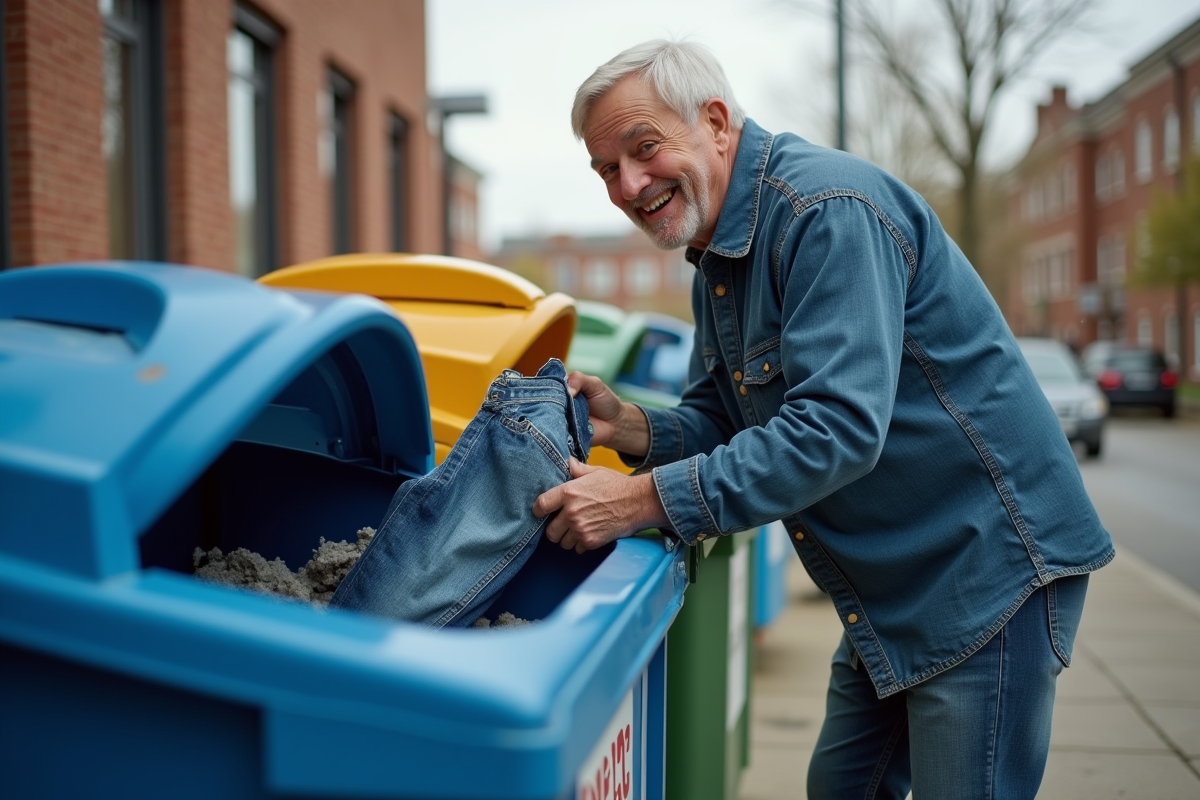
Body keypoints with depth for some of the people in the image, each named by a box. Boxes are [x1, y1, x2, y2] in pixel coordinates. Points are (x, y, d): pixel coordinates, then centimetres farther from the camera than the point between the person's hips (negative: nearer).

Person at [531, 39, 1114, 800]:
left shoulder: (828, 210, -23)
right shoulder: (717, 259, 10)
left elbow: (837, 427, -32)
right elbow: (723, 426, 12)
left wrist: (641, 500, -32)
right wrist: (628, 425, -9)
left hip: (988, 571, -10)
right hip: (891, 588, 10)